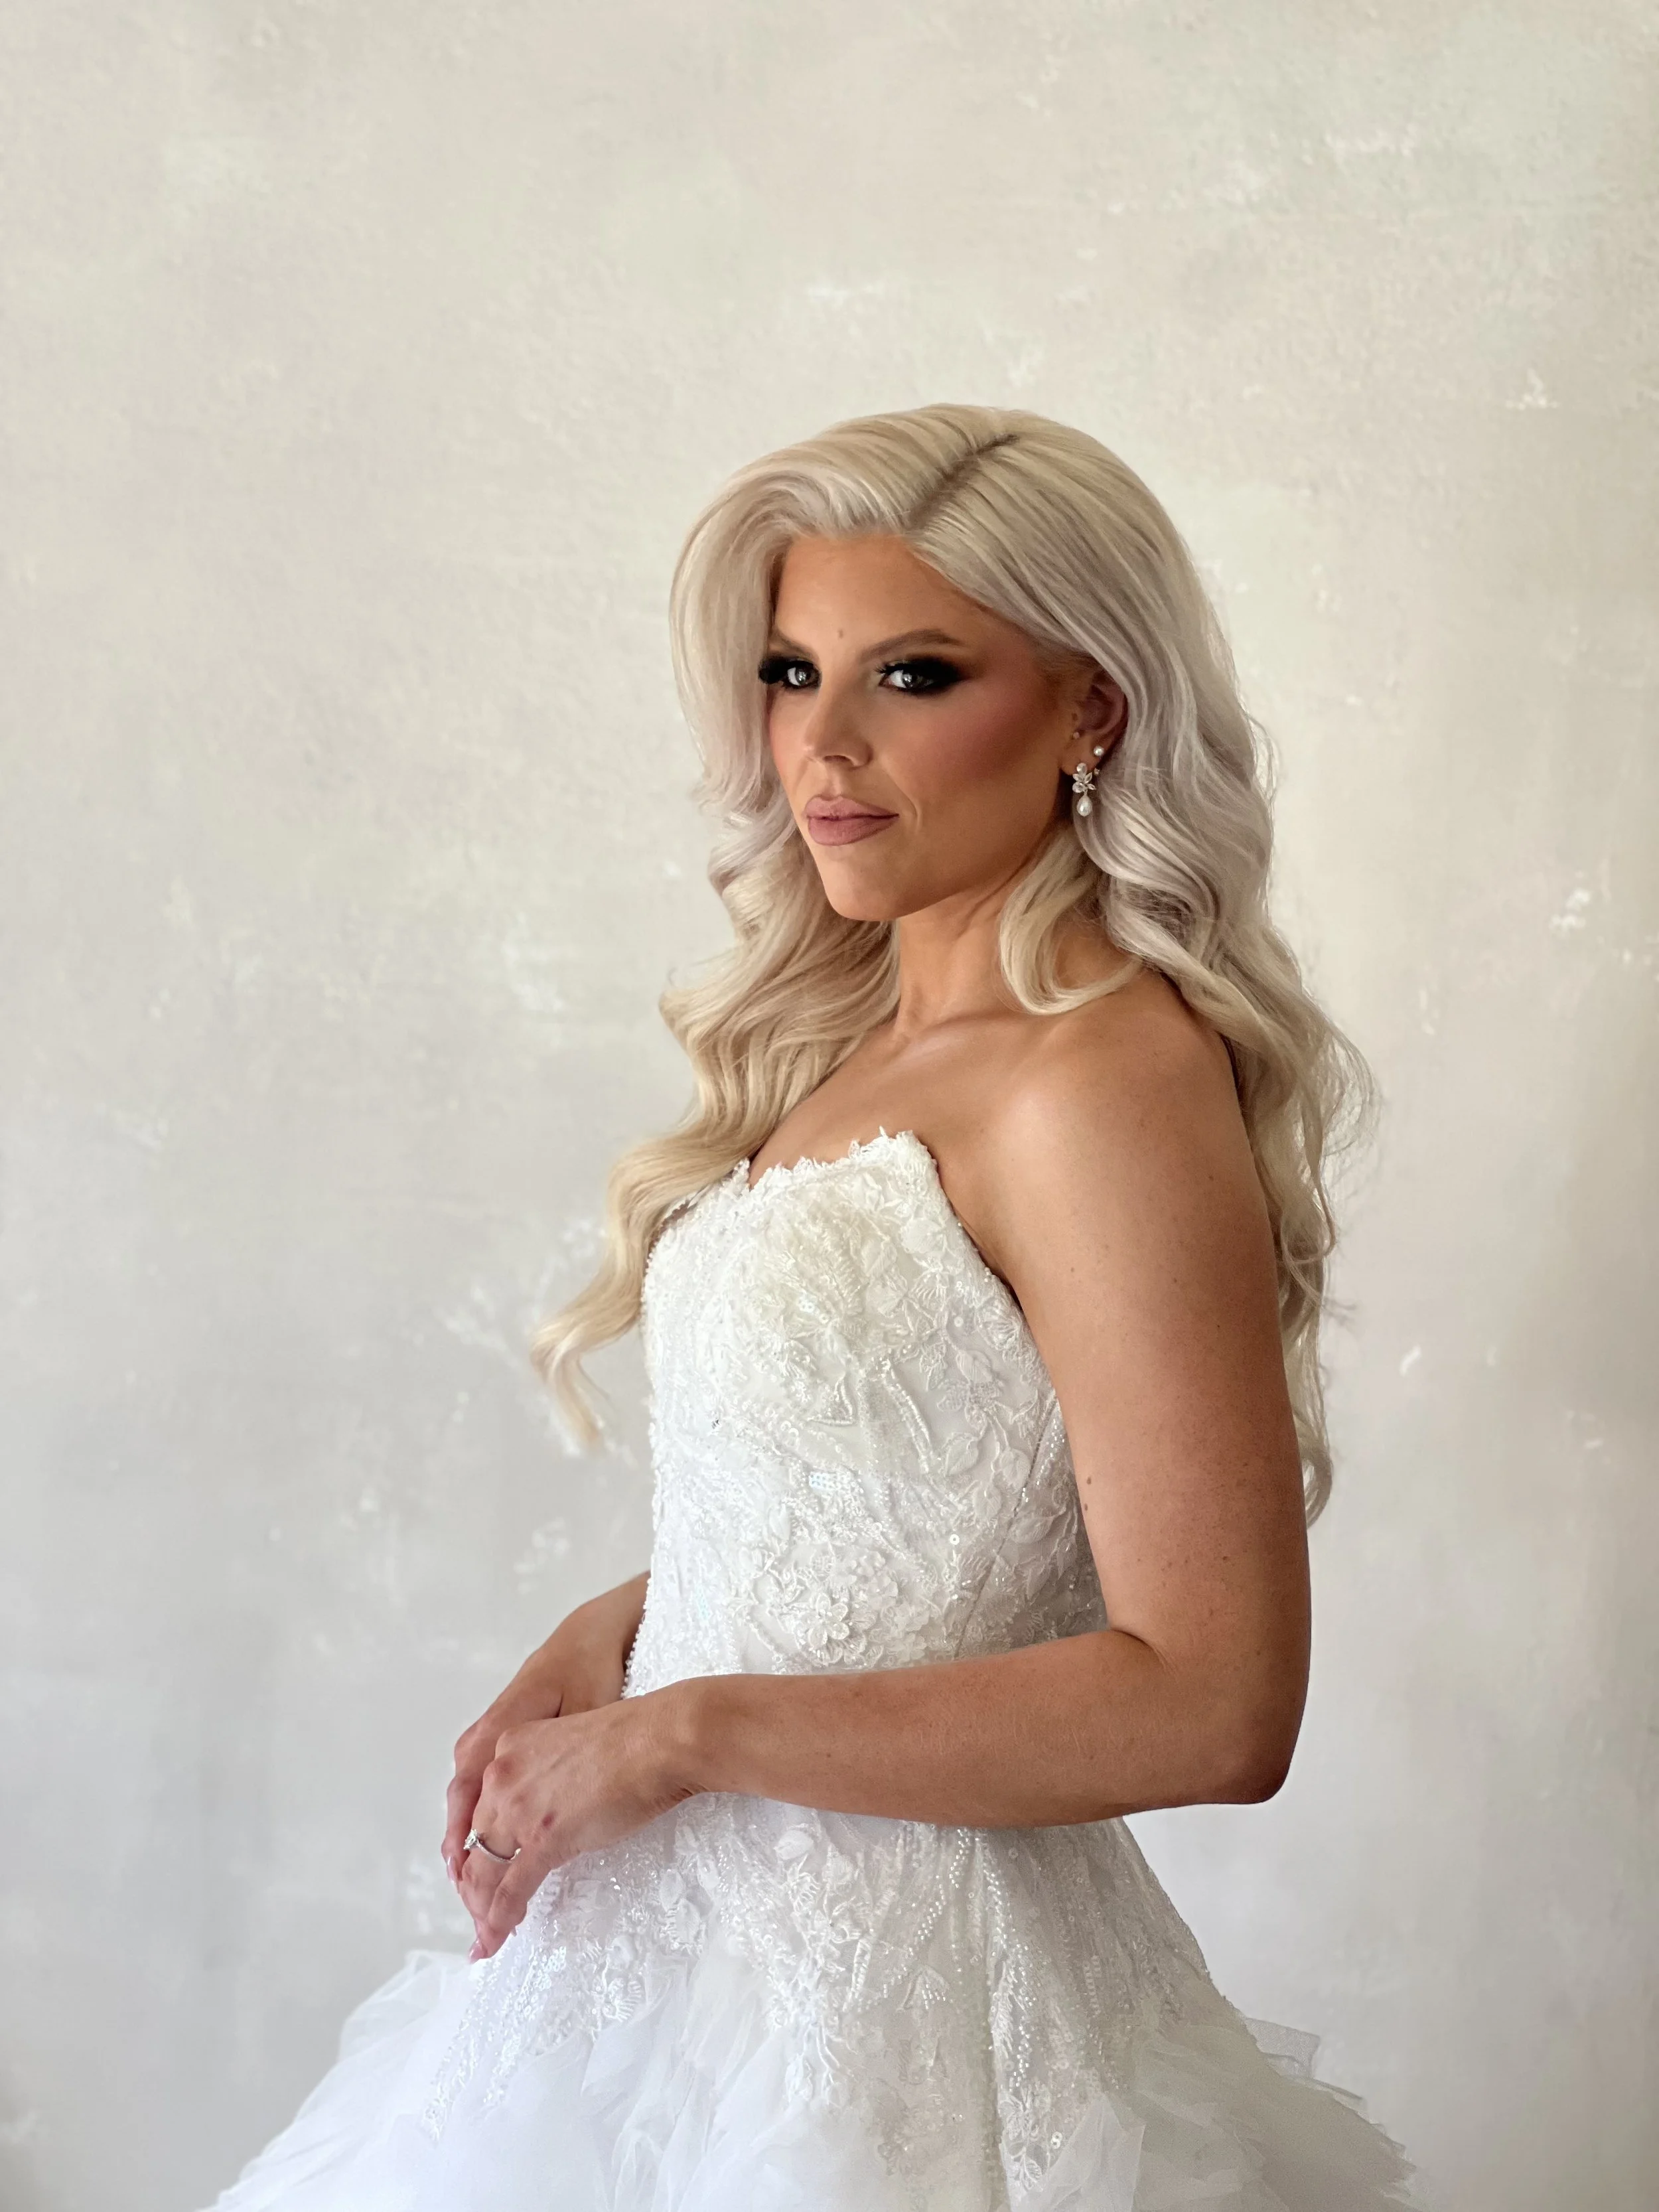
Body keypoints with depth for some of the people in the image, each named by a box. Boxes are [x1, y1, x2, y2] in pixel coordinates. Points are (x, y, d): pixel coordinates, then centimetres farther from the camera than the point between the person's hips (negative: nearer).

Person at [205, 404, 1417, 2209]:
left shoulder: (1103, 1083, -21)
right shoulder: (856, 1042, 4)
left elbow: (1217, 1705, -24)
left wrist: (673, 1733, -18)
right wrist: (618, 1628, -1)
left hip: (881, 1984, -7)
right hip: (689, 1922, 7)